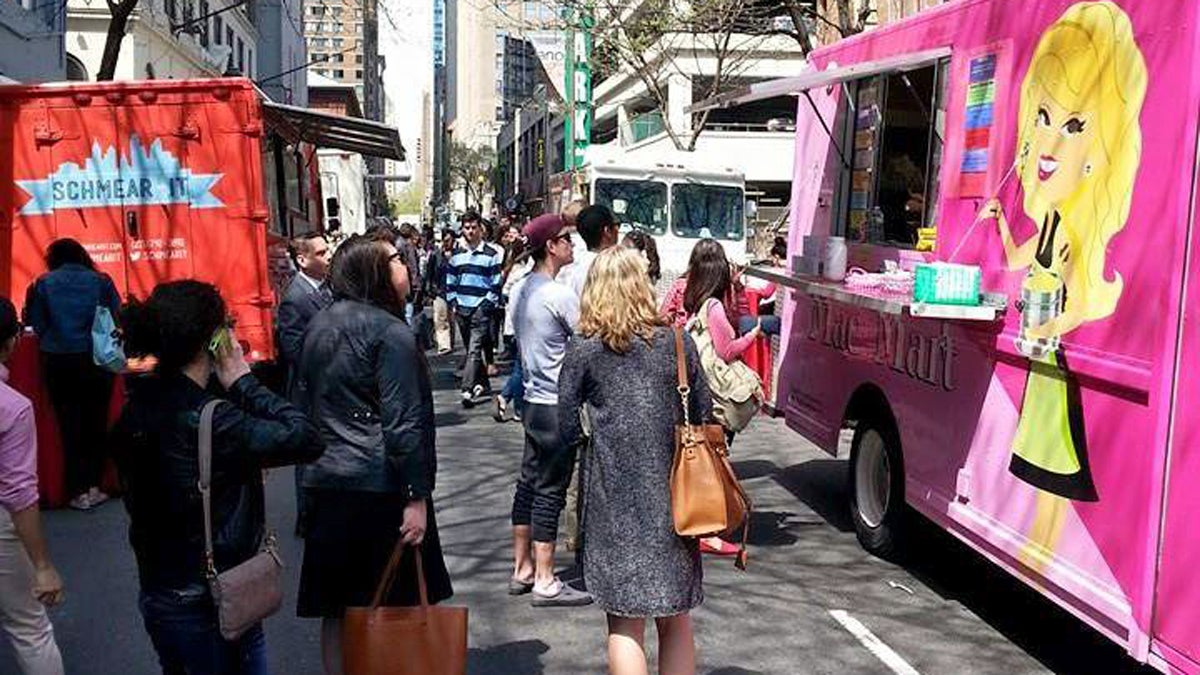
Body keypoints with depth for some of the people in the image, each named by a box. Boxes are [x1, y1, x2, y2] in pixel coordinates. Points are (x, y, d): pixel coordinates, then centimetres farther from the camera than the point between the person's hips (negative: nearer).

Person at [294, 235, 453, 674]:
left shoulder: (319, 328, 11)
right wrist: (416, 497, -13)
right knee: (392, 607, 5)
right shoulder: (389, 331, -11)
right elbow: (402, 422, -15)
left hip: (326, 488, 7)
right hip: (379, 489, -7)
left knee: (338, 610, 12)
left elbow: (304, 404, 17)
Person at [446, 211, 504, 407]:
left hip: (481, 310, -6)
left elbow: (496, 283, -3)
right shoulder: (456, 255, 12)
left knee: (474, 350, -14)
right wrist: (453, 302, 7)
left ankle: (468, 390, -20)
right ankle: (482, 384, 28)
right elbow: (450, 281, 17)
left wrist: (488, 304, -10)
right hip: (462, 309, 6)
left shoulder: (491, 254, -3)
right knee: (472, 350, 14)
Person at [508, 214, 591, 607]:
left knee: (529, 483, 14)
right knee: (550, 491, -3)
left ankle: (522, 570, 24)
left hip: (533, 401, 9)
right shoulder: (560, 295, -18)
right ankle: (545, 582, 4)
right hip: (558, 405, -9)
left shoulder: (523, 291, 10)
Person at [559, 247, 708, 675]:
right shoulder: (677, 342, 0)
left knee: (625, 622, 5)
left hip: (614, 498, -2)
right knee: (675, 619, 14)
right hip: (671, 494, 2)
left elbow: (567, 429, -3)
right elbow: (703, 416, 4)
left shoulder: (583, 350, -5)